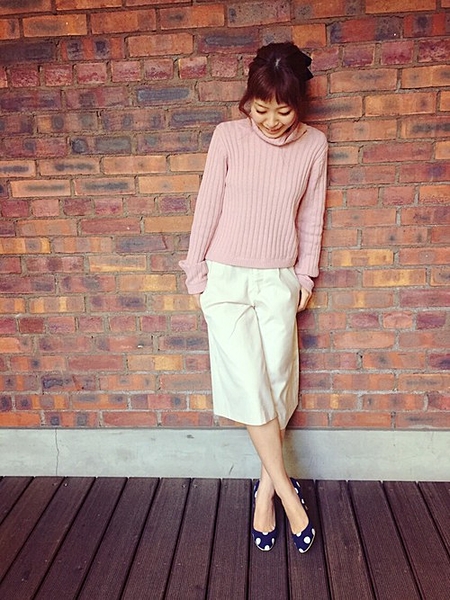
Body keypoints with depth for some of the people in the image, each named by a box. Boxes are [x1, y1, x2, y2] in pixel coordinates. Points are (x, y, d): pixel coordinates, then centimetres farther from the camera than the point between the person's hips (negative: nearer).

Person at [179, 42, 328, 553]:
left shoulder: (314, 144, -1)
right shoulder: (228, 136, -6)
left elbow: (311, 215, 7)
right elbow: (207, 205, -2)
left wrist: (305, 275, 9)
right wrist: (196, 273, 0)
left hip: (279, 282, 2)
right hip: (226, 279, -1)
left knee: (276, 386, 5)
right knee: (250, 385, -5)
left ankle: (266, 488, 23)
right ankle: (285, 489, 11)